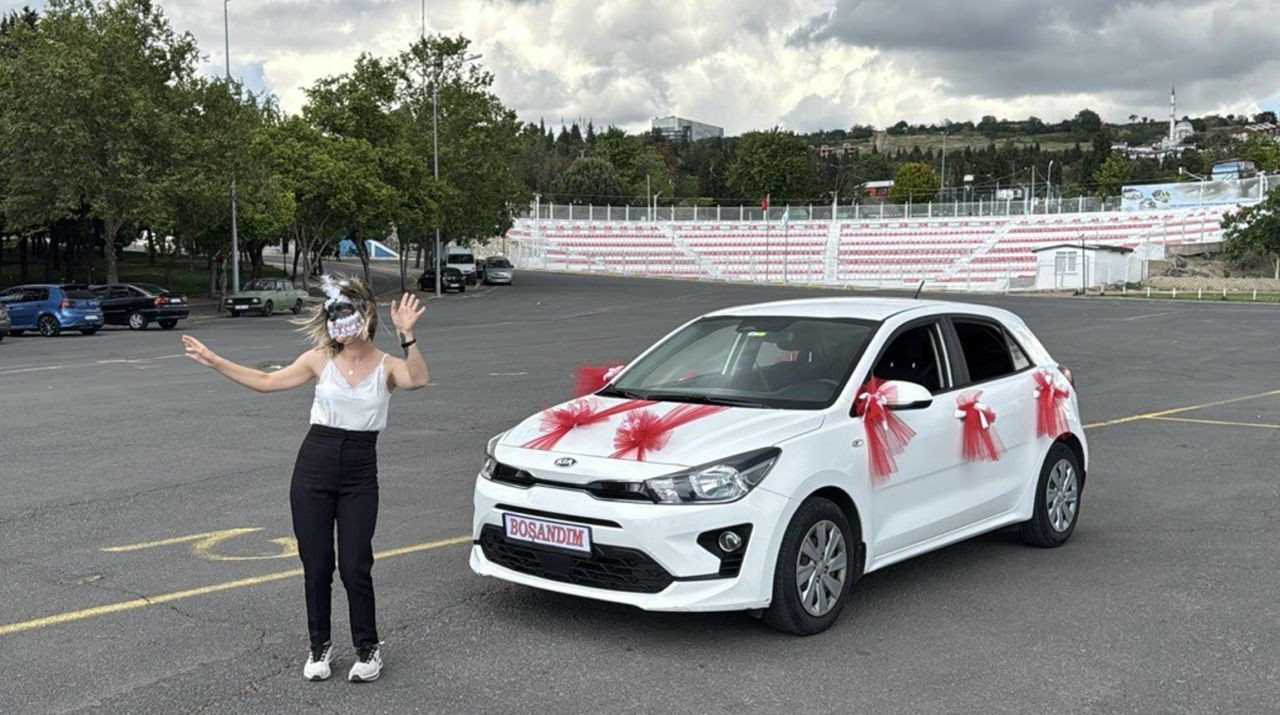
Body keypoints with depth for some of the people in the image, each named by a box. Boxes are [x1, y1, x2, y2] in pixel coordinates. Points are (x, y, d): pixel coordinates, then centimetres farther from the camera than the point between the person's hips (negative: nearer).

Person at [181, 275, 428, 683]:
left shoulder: (387, 366, -3)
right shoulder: (320, 360, 3)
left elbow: (417, 380, -25)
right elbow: (267, 381, 8)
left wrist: (407, 335, -38)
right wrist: (214, 362, 5)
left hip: (360, 474, -2)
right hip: (314, 468, 2)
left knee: (355, 567, -2)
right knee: (316, 566, 6)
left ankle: (368, 648, 17)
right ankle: (319, 647, 24)